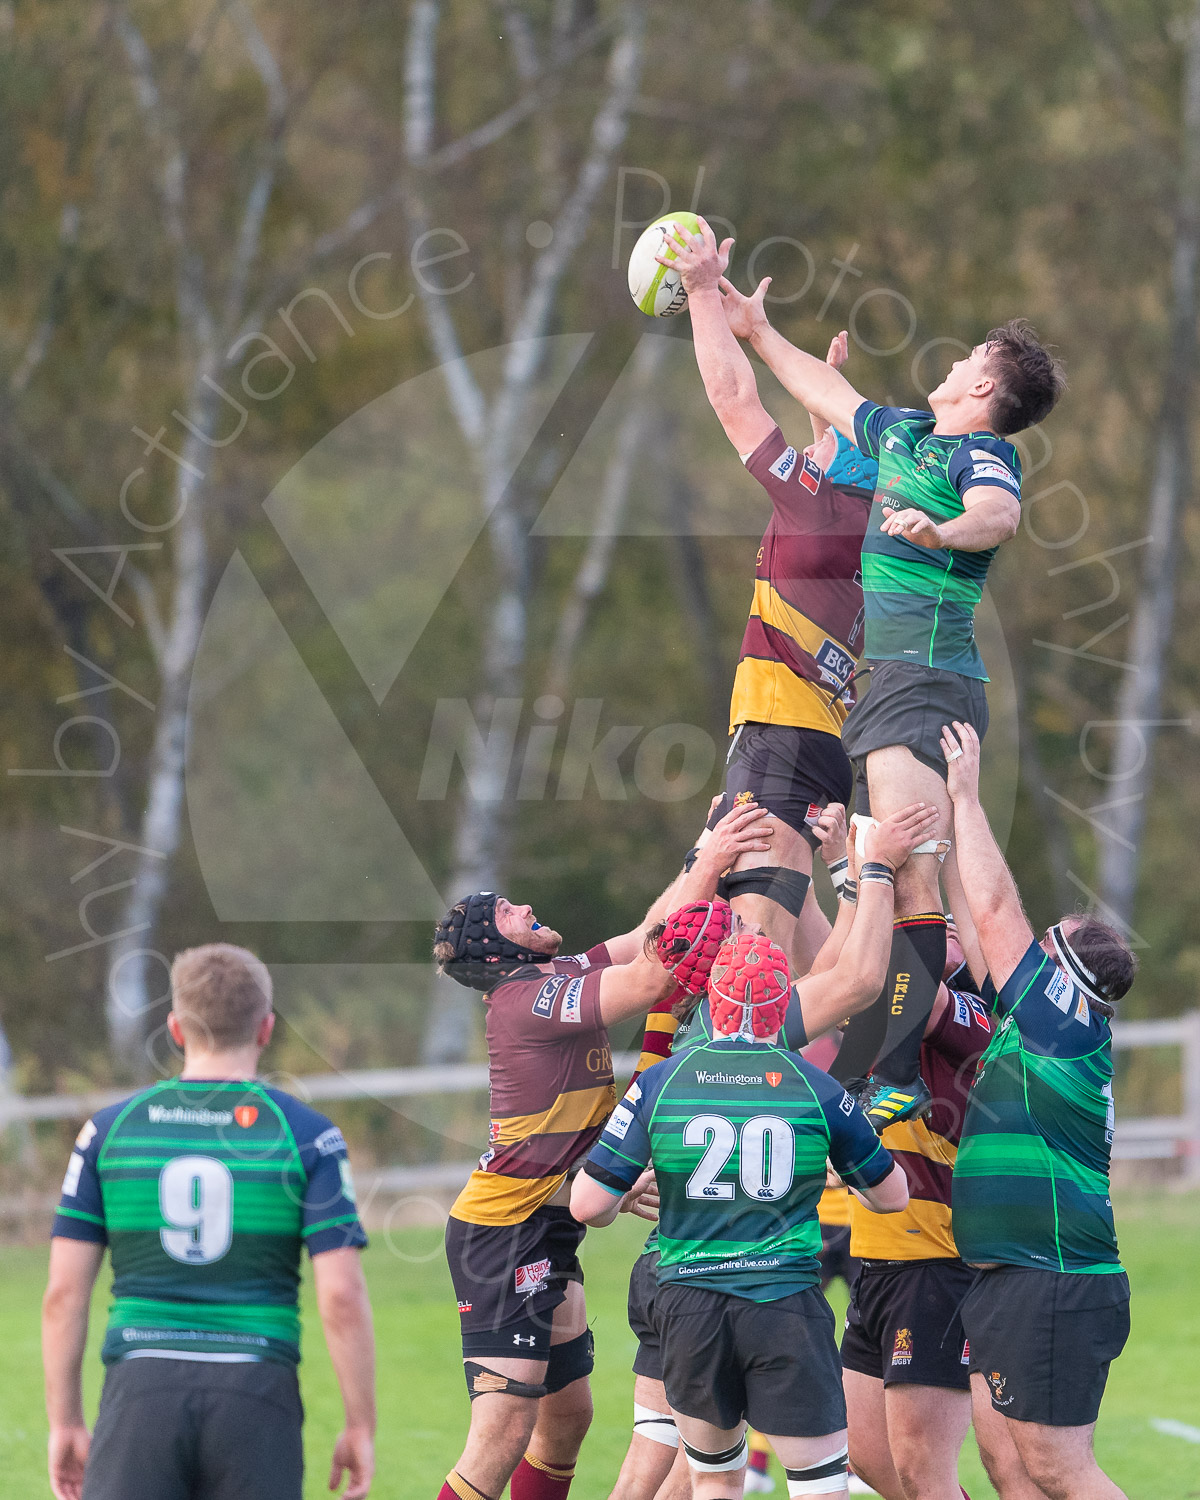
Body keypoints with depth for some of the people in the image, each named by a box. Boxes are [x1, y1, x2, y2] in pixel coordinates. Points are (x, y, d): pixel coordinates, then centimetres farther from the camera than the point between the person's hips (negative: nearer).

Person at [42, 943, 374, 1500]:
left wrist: (65, 1423, 11)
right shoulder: (308, 1135, 0)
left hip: (141, 1392, 0)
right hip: (257, 1400, 0)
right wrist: (361, 1427, 2)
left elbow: (64, 1292, 4)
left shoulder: (109, 1130, 5)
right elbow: (341, 1296, -7)